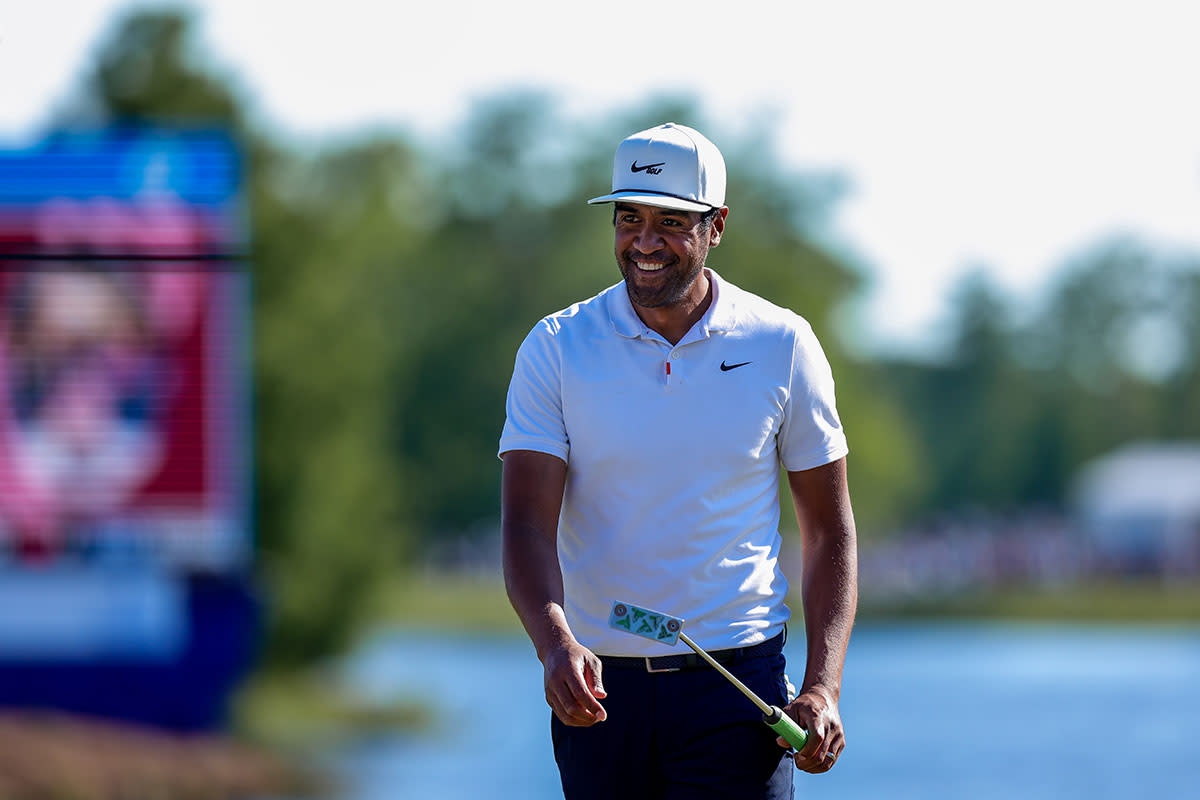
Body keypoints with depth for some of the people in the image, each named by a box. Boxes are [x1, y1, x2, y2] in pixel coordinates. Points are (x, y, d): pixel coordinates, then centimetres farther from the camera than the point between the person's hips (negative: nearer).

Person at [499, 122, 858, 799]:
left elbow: (829, 533, 7)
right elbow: (528, 523, -8)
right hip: (597, 686, 1)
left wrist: (823, 687, -6)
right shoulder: (555, 350, 1)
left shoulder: (783, 348, 2)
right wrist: (555, 643, -27)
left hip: (735, 686, -1)